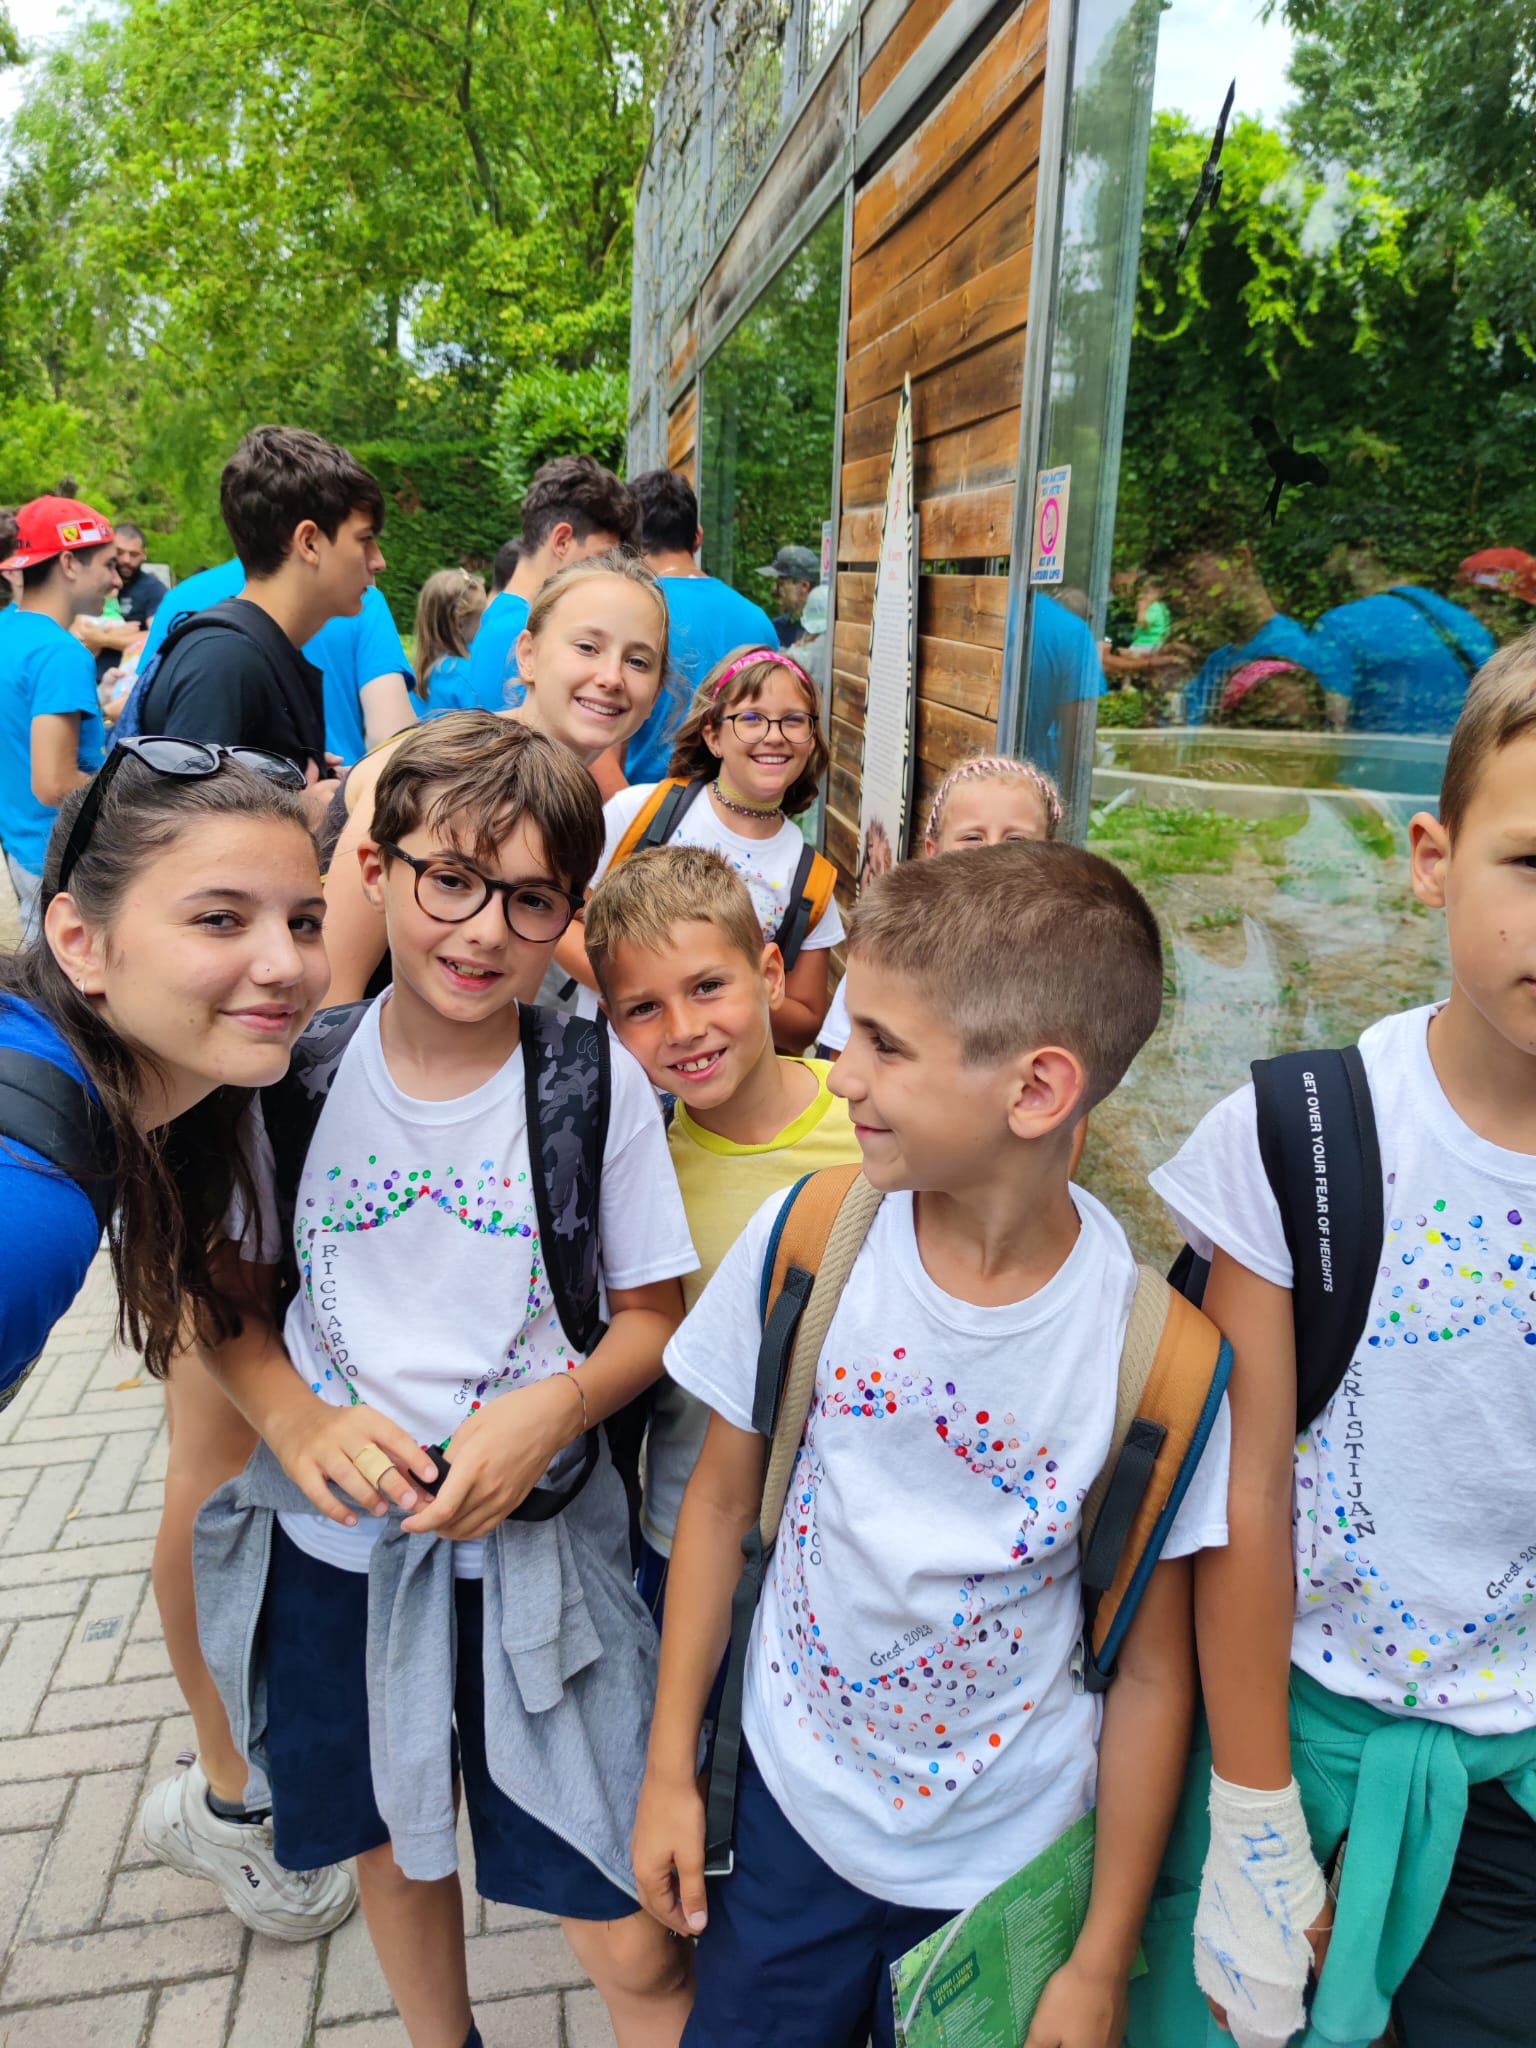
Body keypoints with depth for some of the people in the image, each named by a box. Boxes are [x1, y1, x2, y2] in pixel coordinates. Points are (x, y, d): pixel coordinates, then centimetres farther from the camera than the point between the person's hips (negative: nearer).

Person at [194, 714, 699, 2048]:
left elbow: (652, 1315, -4)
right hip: (334, 1540, 3)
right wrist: (295, 1417, -16)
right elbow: (228, 1297, 2)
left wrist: (553, 1407, -22)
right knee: (393, 1850, 27)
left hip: (538, 1545, -2)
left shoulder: (600, 1083, -12)